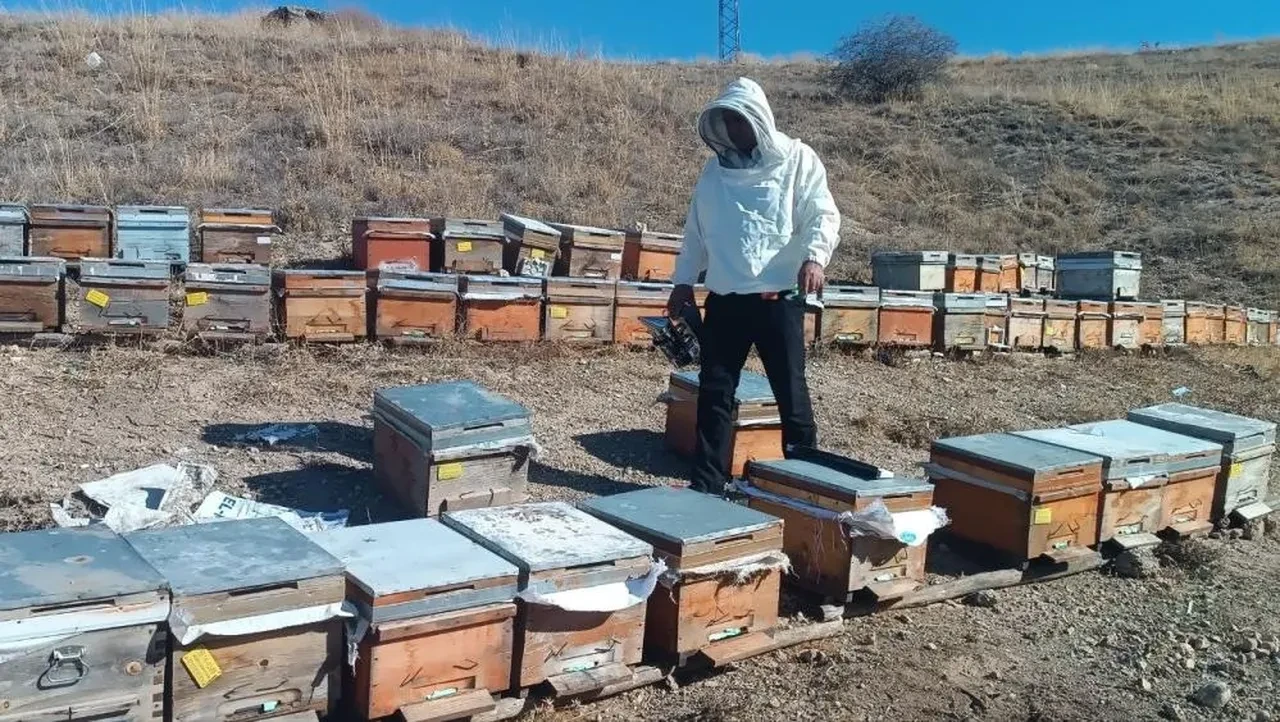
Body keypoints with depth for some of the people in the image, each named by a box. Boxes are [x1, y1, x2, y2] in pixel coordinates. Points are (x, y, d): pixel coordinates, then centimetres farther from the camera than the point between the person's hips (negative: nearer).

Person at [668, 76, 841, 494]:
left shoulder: (797, 160, -1)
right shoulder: (716, 168, 13)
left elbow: (823, 215, -9)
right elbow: (696, 229, 18)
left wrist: (814, 257, -27)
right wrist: (684, 280, 13)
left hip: (778, 297, -4)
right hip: (724, 298, 5)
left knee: (790, 391, 3)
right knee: (714, 392, 6)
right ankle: (706, 483, 15)